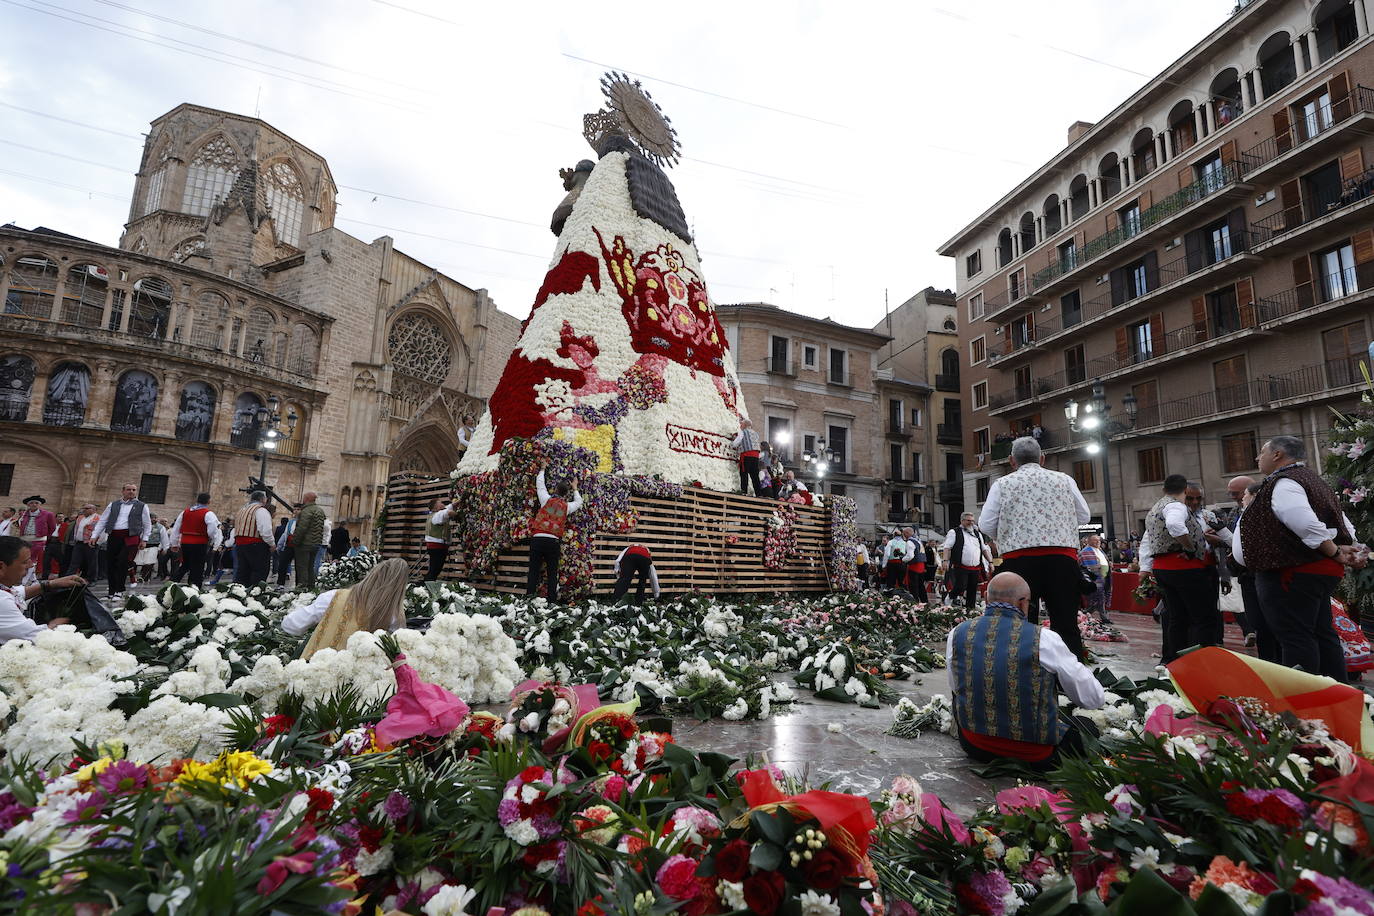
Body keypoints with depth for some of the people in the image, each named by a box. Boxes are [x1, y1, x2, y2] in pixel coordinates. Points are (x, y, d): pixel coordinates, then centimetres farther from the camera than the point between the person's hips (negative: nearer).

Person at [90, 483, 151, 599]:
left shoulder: (142, 506, 8)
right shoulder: (113, 505, 15)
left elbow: (147, 525, 8)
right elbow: (102, 521, 14)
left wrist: (144, 540, 2)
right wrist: (94, 536, 4)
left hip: (130, 538, -4)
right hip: (113, 537, 4)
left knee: (122, 564, -14)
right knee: (110, 565, 5)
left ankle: (119, 590, -3)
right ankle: (112, 592, 15)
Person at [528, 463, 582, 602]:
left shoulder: (547, 500, 4)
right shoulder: (567, 506, 7)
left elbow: (539, 484, 20)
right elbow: (579, 502, 29)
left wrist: (543, 469, 35)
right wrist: (575, 489, 45)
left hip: (537, 539, 0)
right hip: (554, 541, 1)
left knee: (533, 571, 1)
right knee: (552, 573, 6)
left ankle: (529, 598, -5)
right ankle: (552, 601, 3)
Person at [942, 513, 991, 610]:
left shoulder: (978, 534, 21)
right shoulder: (954, 532, 2)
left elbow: (984, 549, 25)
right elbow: (947, 547, -5)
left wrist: (990, 562, 16)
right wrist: (946, 560, -17)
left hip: (976, 569, 5)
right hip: (960, 568, -5)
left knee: (973, 590, 5)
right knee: (960, 587, -15)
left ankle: (970, 608, 13)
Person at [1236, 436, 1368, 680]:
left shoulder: (1282, 484, -16)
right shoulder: (1312, 479, 19)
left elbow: (1308, 526, -26)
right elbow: (1345, 525, 21)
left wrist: (1335, 554, -13)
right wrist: (1349, 550, 7)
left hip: (1292, 573, -11)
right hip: (1323, 571, 11)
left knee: (1296, 640, -7)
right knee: (1322, 635, 17)